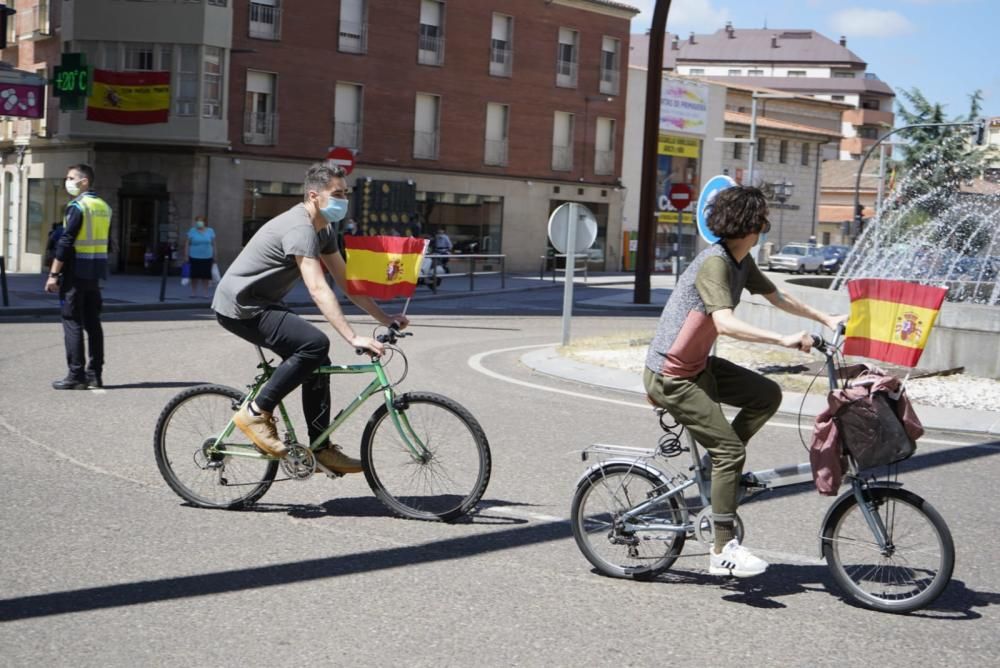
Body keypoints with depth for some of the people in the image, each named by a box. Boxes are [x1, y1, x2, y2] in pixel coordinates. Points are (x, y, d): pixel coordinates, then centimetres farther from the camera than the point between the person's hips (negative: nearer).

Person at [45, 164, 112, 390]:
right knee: (93, 322, 10)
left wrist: (53, 274, -14)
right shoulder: (104, 207, 12)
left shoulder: (77, 207, -12)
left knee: (72, 322, -4)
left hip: (76, 272, -7)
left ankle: (76, 375, -6)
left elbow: (65, 243, -17)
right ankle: (94, 374, 11)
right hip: (96, 273, 8)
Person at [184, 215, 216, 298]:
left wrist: (214, 257, 7)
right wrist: (186, 256, -4)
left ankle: (206, 293, 9)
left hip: (207, 258, 1)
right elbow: (187, 244, 2)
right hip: (194, 257, -1)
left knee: (206, 276, 1)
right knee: (195, 276, 2)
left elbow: (213, 244, 10)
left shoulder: (210, 231, 7)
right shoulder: (192, 231, 3)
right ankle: (194, 292, 12)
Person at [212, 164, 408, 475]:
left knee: (317, 362, 4)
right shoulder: (300, 228, -23)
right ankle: (256, 412, -15)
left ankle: (322, 449, 11)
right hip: (240, 307, -10)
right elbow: (318, 290, -34)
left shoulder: (323, 229, 8)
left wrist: (385, 318, 5)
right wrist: (353, 338, -40)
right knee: (315, 343, -25)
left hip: (262, 304, 10)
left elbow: (346, 280, 12)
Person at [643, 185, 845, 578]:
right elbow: (725, 323, -37)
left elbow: (776, 297, 22)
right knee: (730, 449, -11)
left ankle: (720, 466, 13)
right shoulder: (714, 263, -24)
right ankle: (723, 551, -7)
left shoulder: (741, 262, 5)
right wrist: (783, 339, -41)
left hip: (698, 365, 9)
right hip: (670, 376, -9)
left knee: (767, 395, 4)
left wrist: (826, 320, 23)